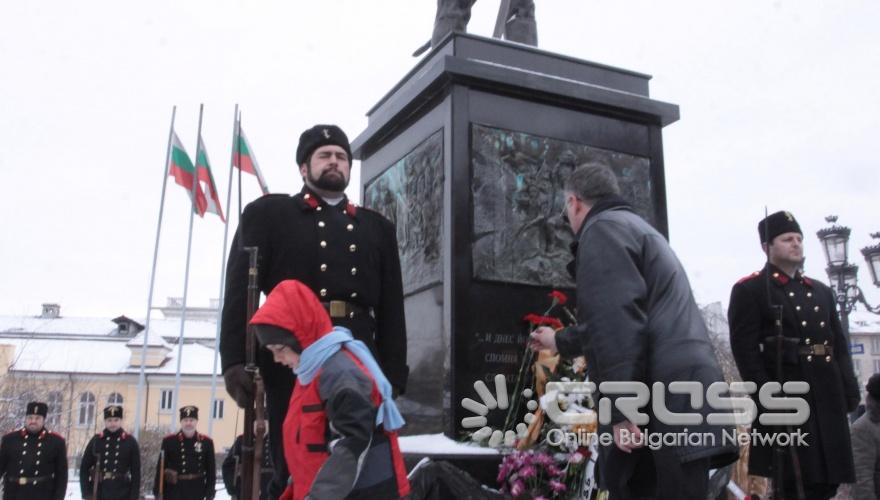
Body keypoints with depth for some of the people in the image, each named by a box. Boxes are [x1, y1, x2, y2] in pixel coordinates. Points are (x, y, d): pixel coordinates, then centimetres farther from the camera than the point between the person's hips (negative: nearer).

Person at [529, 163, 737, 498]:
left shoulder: (603, 228, -3)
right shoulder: (634, 227, 29)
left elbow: (616, 322, -19)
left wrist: (621, 411, -22)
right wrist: (560, 341, 53)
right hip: (679, 401, 10)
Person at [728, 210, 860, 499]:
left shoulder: (821, 291, 19)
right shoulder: (748, 290, -3)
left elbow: (839, 344, 18)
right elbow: (745, 349, -11)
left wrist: (849, 390, 6)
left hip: (827, 398, 7)